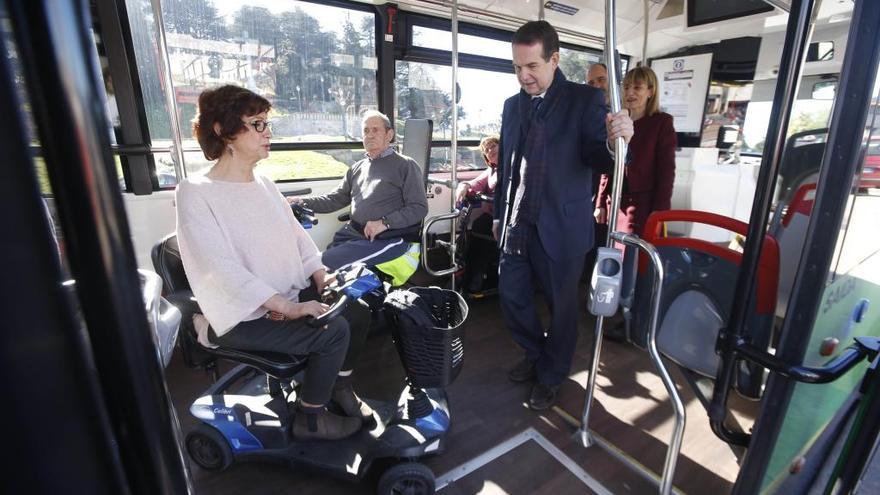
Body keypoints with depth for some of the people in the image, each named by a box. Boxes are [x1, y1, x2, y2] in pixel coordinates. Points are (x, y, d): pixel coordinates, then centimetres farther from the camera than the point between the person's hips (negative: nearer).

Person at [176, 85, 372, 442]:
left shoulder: (263, 183, 8)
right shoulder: (196, 192, -15)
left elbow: (297, 234, 9)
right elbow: (225, 268, -23)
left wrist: (321, 276, -6)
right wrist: (289, 308, -27)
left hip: (290, 294, 7)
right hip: (245, 315, -7)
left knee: (356, 310, -5)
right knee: (333, 330, -21)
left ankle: (340, 385, 18)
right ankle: (310, 419, 2)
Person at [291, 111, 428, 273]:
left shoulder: (405, 166, 3)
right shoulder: (358, 168, 22)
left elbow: (419, 207, -5)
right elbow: (335, 199, 22)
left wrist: (385, 222, -16)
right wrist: (304, 202, 5)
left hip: (387, 238, -6)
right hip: (351, 233, 6)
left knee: (327, 262, -22)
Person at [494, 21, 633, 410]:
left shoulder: (585, 100, -4)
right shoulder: (512, 105, 10)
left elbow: (596, 160, -12)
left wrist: (615, 142, -35)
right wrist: (498, 214, 16)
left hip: (561, 227, -4)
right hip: (516, 224, 5)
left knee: (562, 306, 9)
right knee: (512, 298, 12)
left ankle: (551, 376, 32)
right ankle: (536, 354, 40)